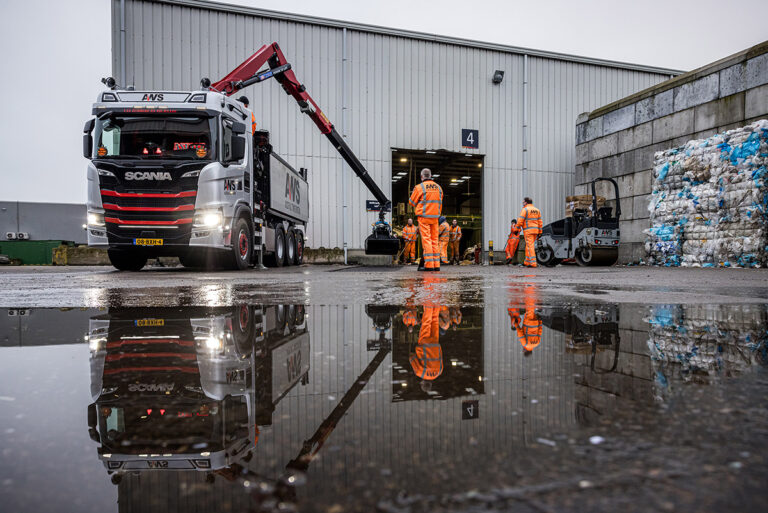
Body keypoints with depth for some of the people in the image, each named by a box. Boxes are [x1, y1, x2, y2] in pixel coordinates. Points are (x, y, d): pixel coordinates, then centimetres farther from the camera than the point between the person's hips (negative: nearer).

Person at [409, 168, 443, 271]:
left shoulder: (419, 187, -7)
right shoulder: (438, 187, 11)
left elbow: (412, 202, 2)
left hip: (424, 216, -5)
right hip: (435, 216, 5)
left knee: (426, 239, -5)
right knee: (435, 240, 9)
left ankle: (429, 265, -9)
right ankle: (436, 265, 8)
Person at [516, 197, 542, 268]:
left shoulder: (525, 209, -8)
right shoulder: (537, 210, 14)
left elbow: (520, 221, -14)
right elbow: (540, 222, 13)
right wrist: (539, 232, 15)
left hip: (528, 230, -7)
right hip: (535, 230, 7)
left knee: (530, 246, -8)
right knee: (528, 246, 15)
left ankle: (533, 263, -14)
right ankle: (527, 262, 18)